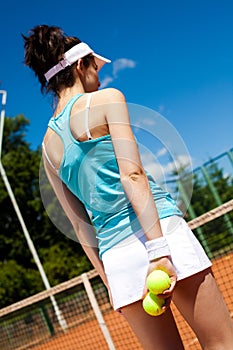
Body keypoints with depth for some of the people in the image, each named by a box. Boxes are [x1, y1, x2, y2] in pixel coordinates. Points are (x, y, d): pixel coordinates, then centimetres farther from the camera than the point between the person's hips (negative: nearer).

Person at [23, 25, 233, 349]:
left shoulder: (49, 144, 17)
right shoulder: (105, 99, 1)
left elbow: (80, 224, 16)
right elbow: (132, 175, -12)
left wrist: (109, 280, 19)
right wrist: (159, 249, -19)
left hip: (113, 254, 6)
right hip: (160, 230, -6)